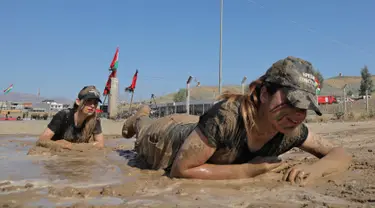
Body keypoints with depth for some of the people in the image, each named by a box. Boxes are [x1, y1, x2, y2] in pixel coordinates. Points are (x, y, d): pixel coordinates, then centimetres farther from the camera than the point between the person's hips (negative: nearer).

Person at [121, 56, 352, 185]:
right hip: (170, 139, -4)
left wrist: (316, 168, -43)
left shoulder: (293, 131, -31)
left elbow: (342, 154, -21)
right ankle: (139, 119, 63)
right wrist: (249, 170, -43)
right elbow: (180, 170, -41)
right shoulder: (226, 115, -47)